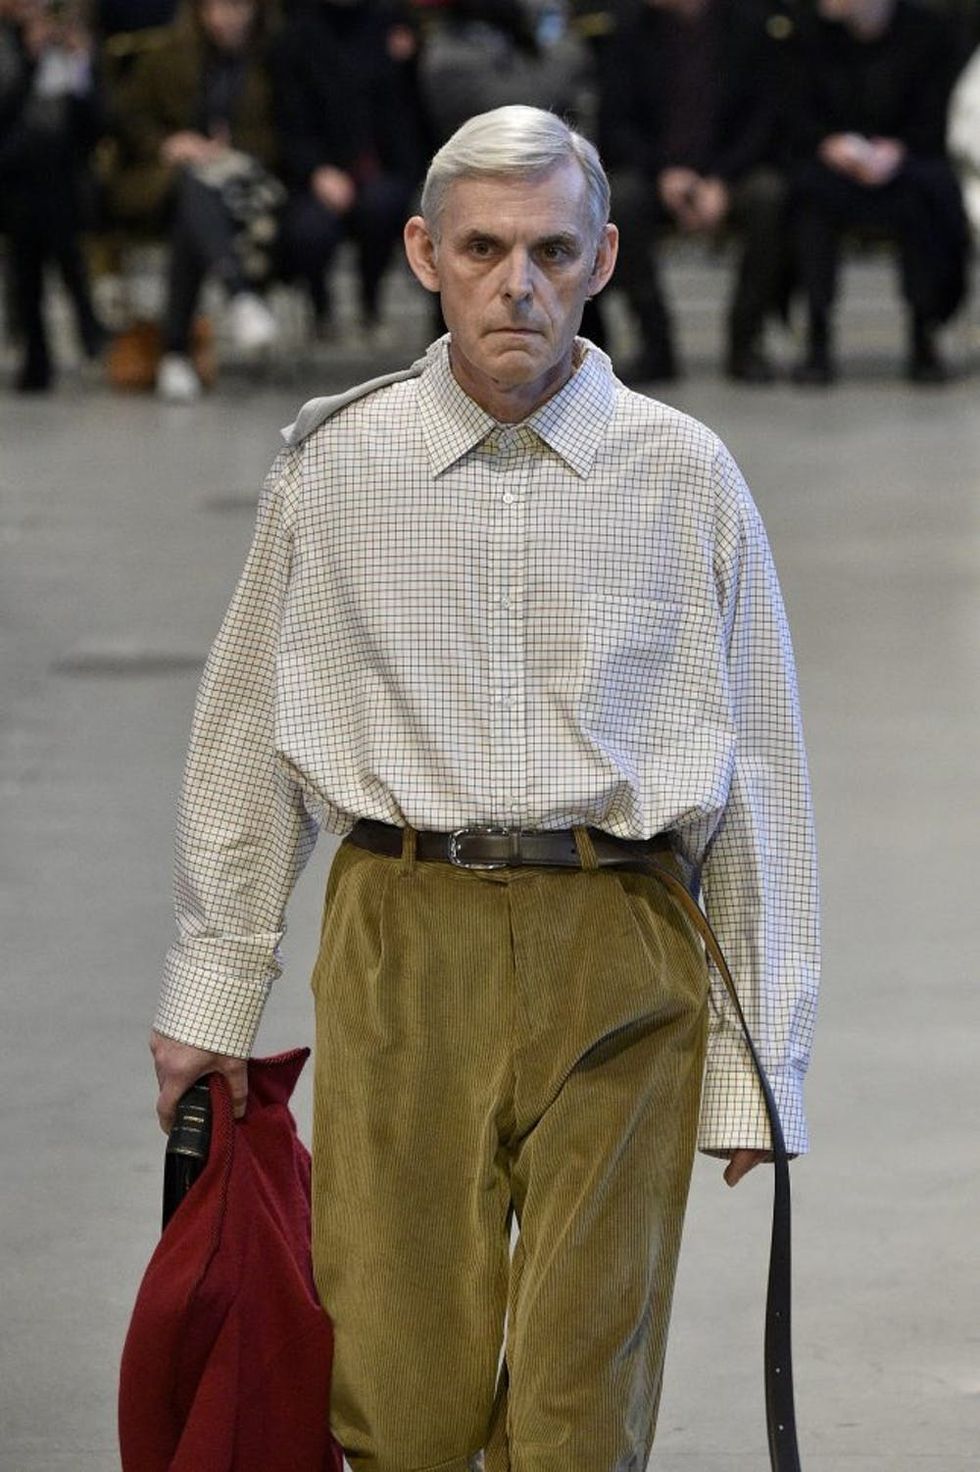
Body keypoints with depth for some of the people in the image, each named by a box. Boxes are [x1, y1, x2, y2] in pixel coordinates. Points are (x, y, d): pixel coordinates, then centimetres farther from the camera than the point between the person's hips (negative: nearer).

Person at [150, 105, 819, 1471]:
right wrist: (212, 991, 13)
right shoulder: (335, 464, 6)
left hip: (615, 957, 0)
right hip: (400, 946, 1)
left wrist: (761, 1058, 5)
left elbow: (760, 777, 7)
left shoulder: (684, 476, 5)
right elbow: (247, 741, 14)